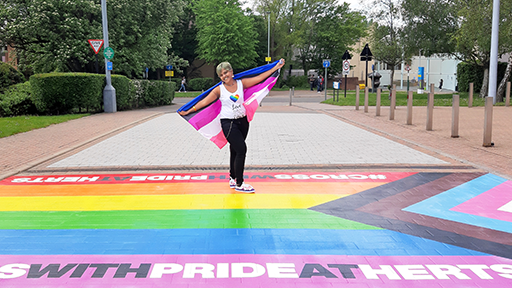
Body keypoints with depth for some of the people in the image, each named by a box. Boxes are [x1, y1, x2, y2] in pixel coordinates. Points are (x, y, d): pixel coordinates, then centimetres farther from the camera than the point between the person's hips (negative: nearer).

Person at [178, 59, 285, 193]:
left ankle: (232, 179, 26)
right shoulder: (219, 90, -2)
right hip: (228, 123, -4)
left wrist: (276, 67, 3)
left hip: (242, 121, 4)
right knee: (241, 149, -13)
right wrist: (188, 112, 1)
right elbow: (204, 102, 1)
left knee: (235, 151, 12)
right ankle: (239, 184, -5)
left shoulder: (241, 83, 5)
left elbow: (259, 78, 5)